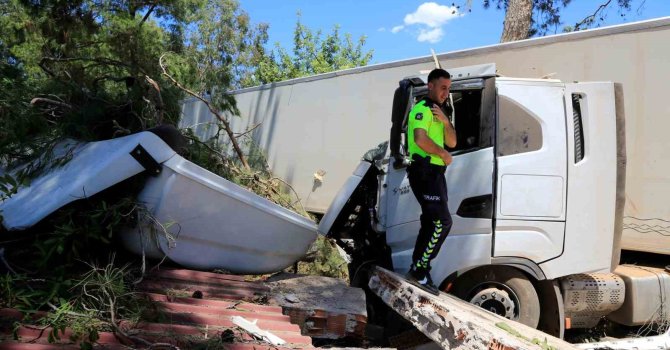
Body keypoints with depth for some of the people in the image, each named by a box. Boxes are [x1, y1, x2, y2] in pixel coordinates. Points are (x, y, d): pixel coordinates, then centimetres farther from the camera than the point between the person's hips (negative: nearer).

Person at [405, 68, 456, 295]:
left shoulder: (438, 112, 24)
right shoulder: (422, 109, -7)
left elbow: (452, 142, 15)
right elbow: (420, 139, -24)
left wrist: (445, 121, -2)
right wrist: (444, 154, -11)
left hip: (435, 172, 10)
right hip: (424, 171, -10)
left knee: (432, 222, 12)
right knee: (442, 222, -16)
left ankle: (418, 269, 19)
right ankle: (419, 270, -11)